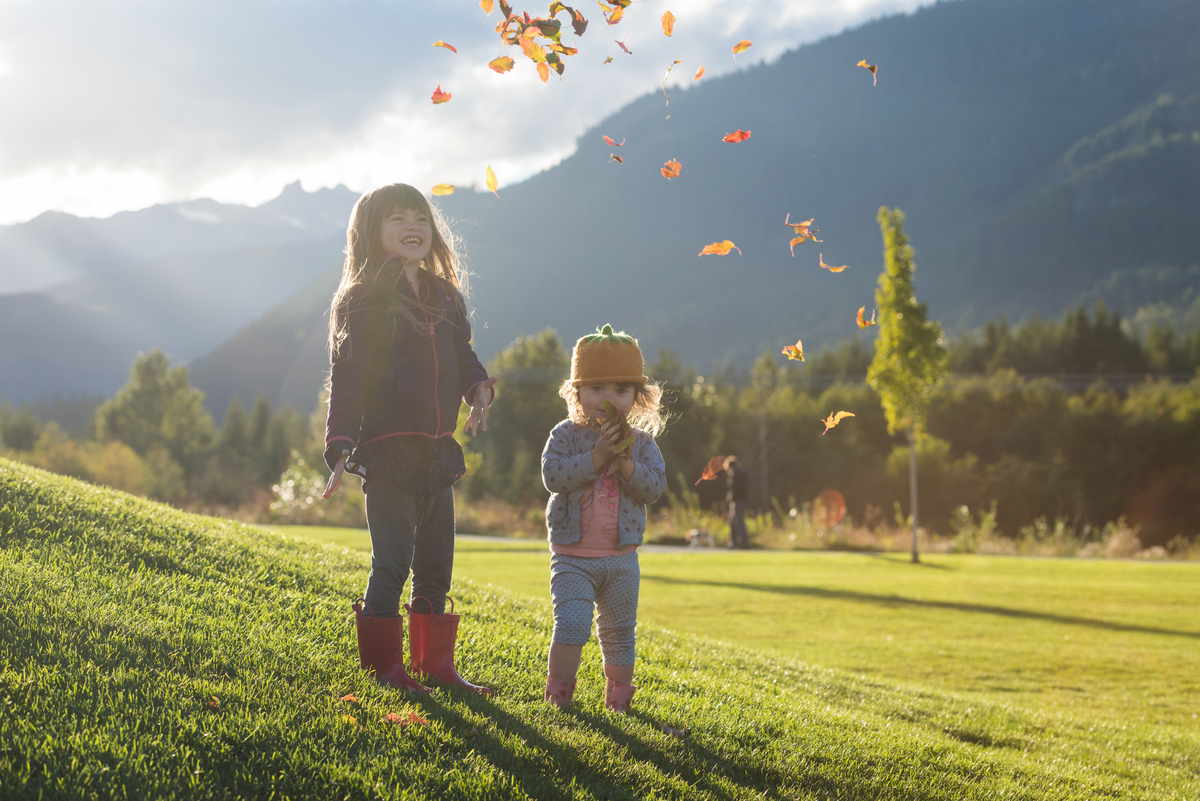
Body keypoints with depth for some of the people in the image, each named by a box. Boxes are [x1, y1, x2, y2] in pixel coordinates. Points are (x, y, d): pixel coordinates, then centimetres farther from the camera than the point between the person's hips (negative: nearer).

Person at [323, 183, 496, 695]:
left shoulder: (445, 297, 12)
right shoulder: (364, 301, -7)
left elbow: (463, 356, 20)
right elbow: (348, 376, -11)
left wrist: (479, 389, -2)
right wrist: (341, 445, -20)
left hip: (437, 452, 7)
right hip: (387, 451, -6)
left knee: (436, 565, 12)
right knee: (392, 562, -3)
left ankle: (434, 662, 22)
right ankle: (384, 666, 9)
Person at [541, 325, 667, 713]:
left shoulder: (642, 442, 3)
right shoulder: (566, 435, -4)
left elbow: (654, 487, -7)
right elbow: (553, 475, -18)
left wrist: (626, 463, -21)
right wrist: (595, 457, -23)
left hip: (621, 557, 3)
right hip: (572, 556, -3)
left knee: (619, 632, 12)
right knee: (572, 624, -14)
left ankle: (618, 698, 27)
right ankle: (558, 693, 3)